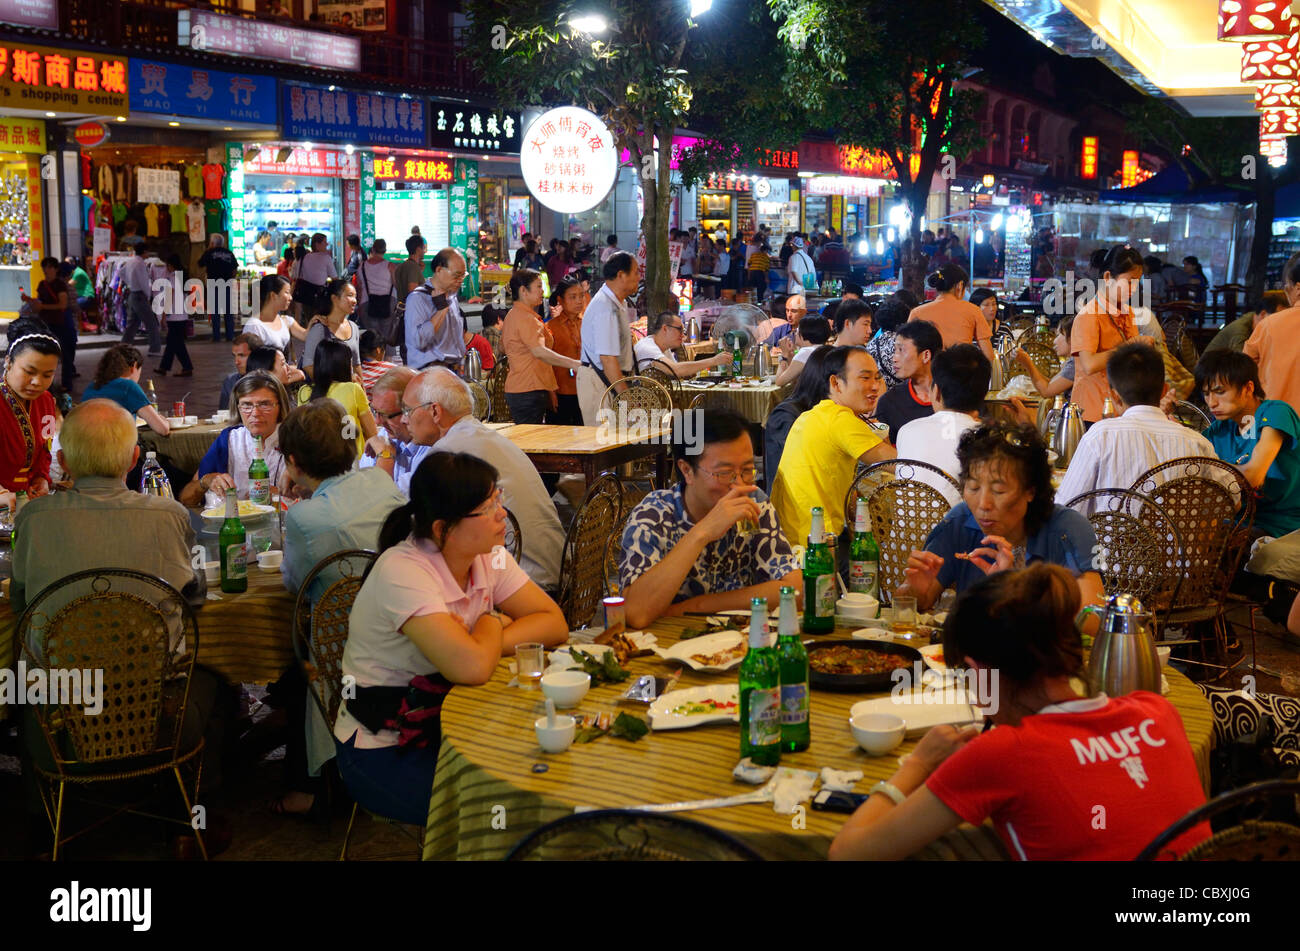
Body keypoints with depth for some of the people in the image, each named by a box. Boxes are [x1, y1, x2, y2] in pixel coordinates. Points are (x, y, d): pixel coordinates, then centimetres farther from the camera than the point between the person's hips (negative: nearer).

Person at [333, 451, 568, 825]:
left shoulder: (489, 556, -3)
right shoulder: (403, 572, -26)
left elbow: (554, 623, -5)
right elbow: (472, 668, -35)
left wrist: (486, 642, -20)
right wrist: (492, 623, -14)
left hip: (447, 729, 7)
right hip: (382, 752, -7)